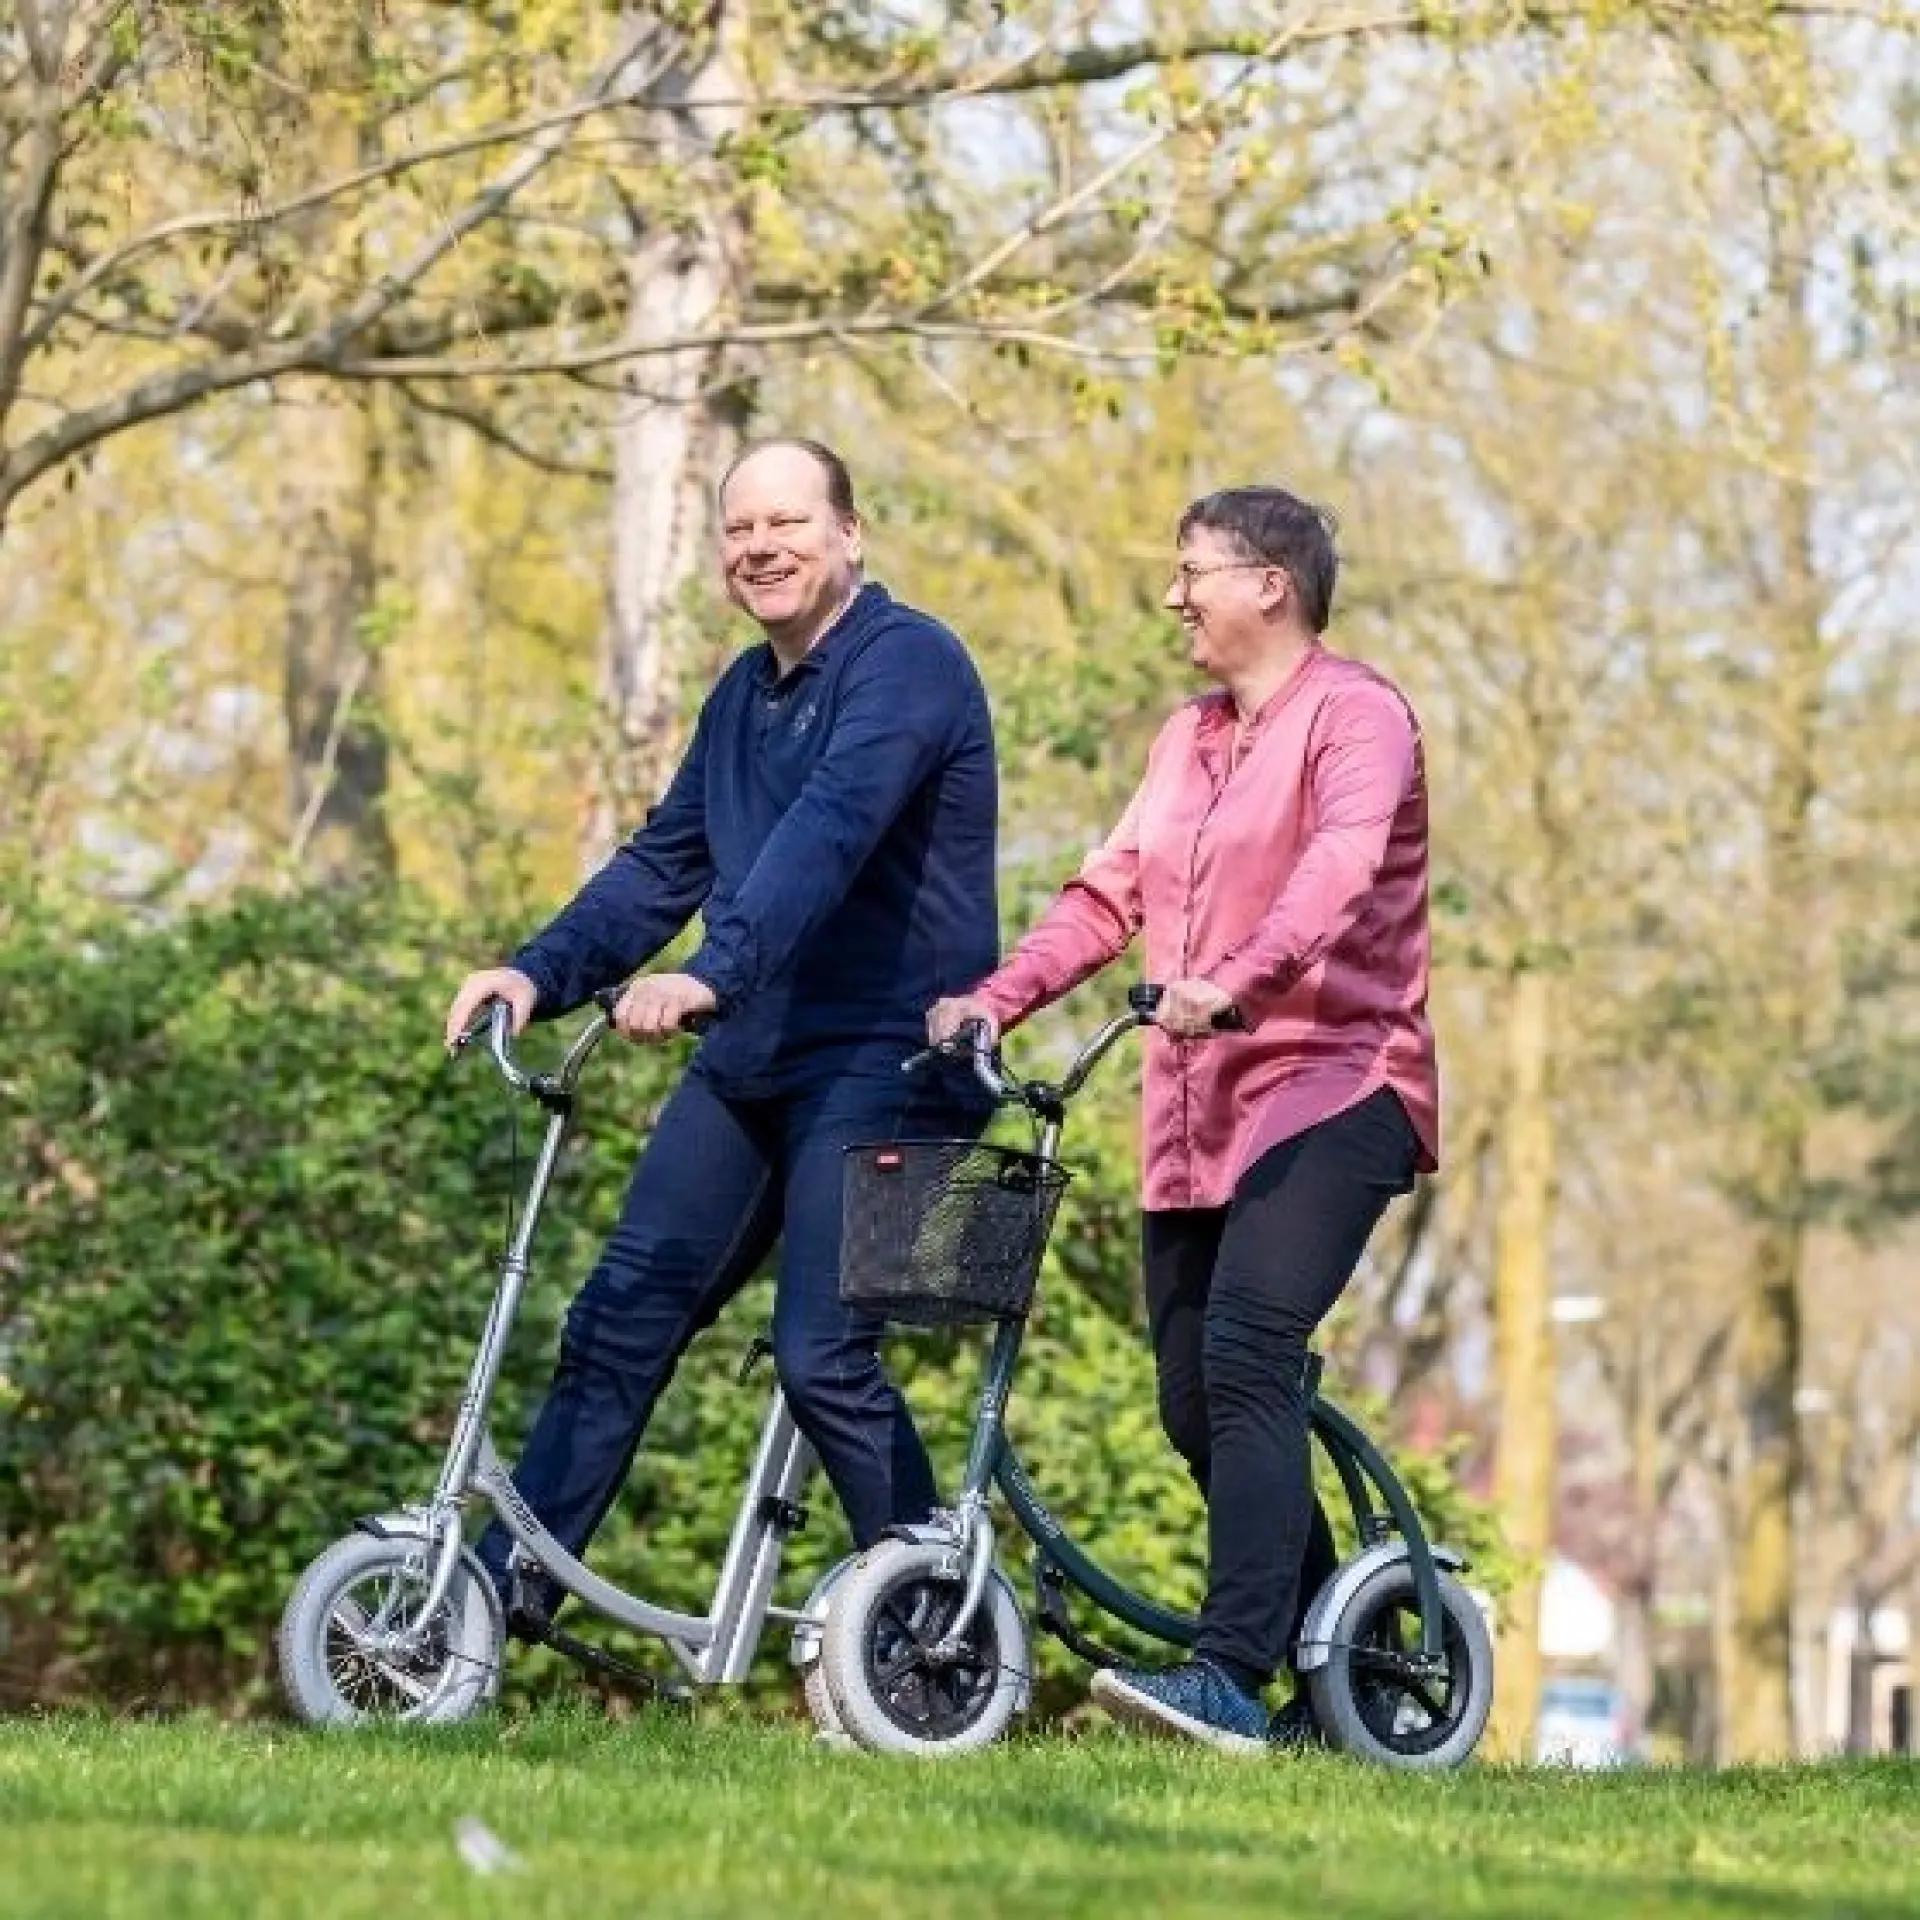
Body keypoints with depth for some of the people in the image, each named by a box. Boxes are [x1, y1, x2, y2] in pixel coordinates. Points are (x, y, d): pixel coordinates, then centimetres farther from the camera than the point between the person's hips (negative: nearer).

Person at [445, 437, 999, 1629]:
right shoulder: (747, 694, 16)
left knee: (823, 1354, -14)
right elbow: (666, 863, 16)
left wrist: (714, 974, -41)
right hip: (752, 1059, 8)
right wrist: (542, 973, 0)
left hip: (886, 1063, -8)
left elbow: (829, 834, -27)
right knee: (625, 1311, 3)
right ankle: (506, 1580, 6)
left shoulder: (906, 661, -12)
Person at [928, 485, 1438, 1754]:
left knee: (1247, 1356, -24)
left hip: (1333, 1088, -8)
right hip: (1200, 1113, 8)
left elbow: (1334, 871, -23)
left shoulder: (1355, 716, -6)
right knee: (1196, 1400, 6)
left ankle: (1234, 1676, -30)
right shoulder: (1188, 739, 21)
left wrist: (1237, 983, -40)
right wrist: (997, 999, 0)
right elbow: (1111, 891, 15)